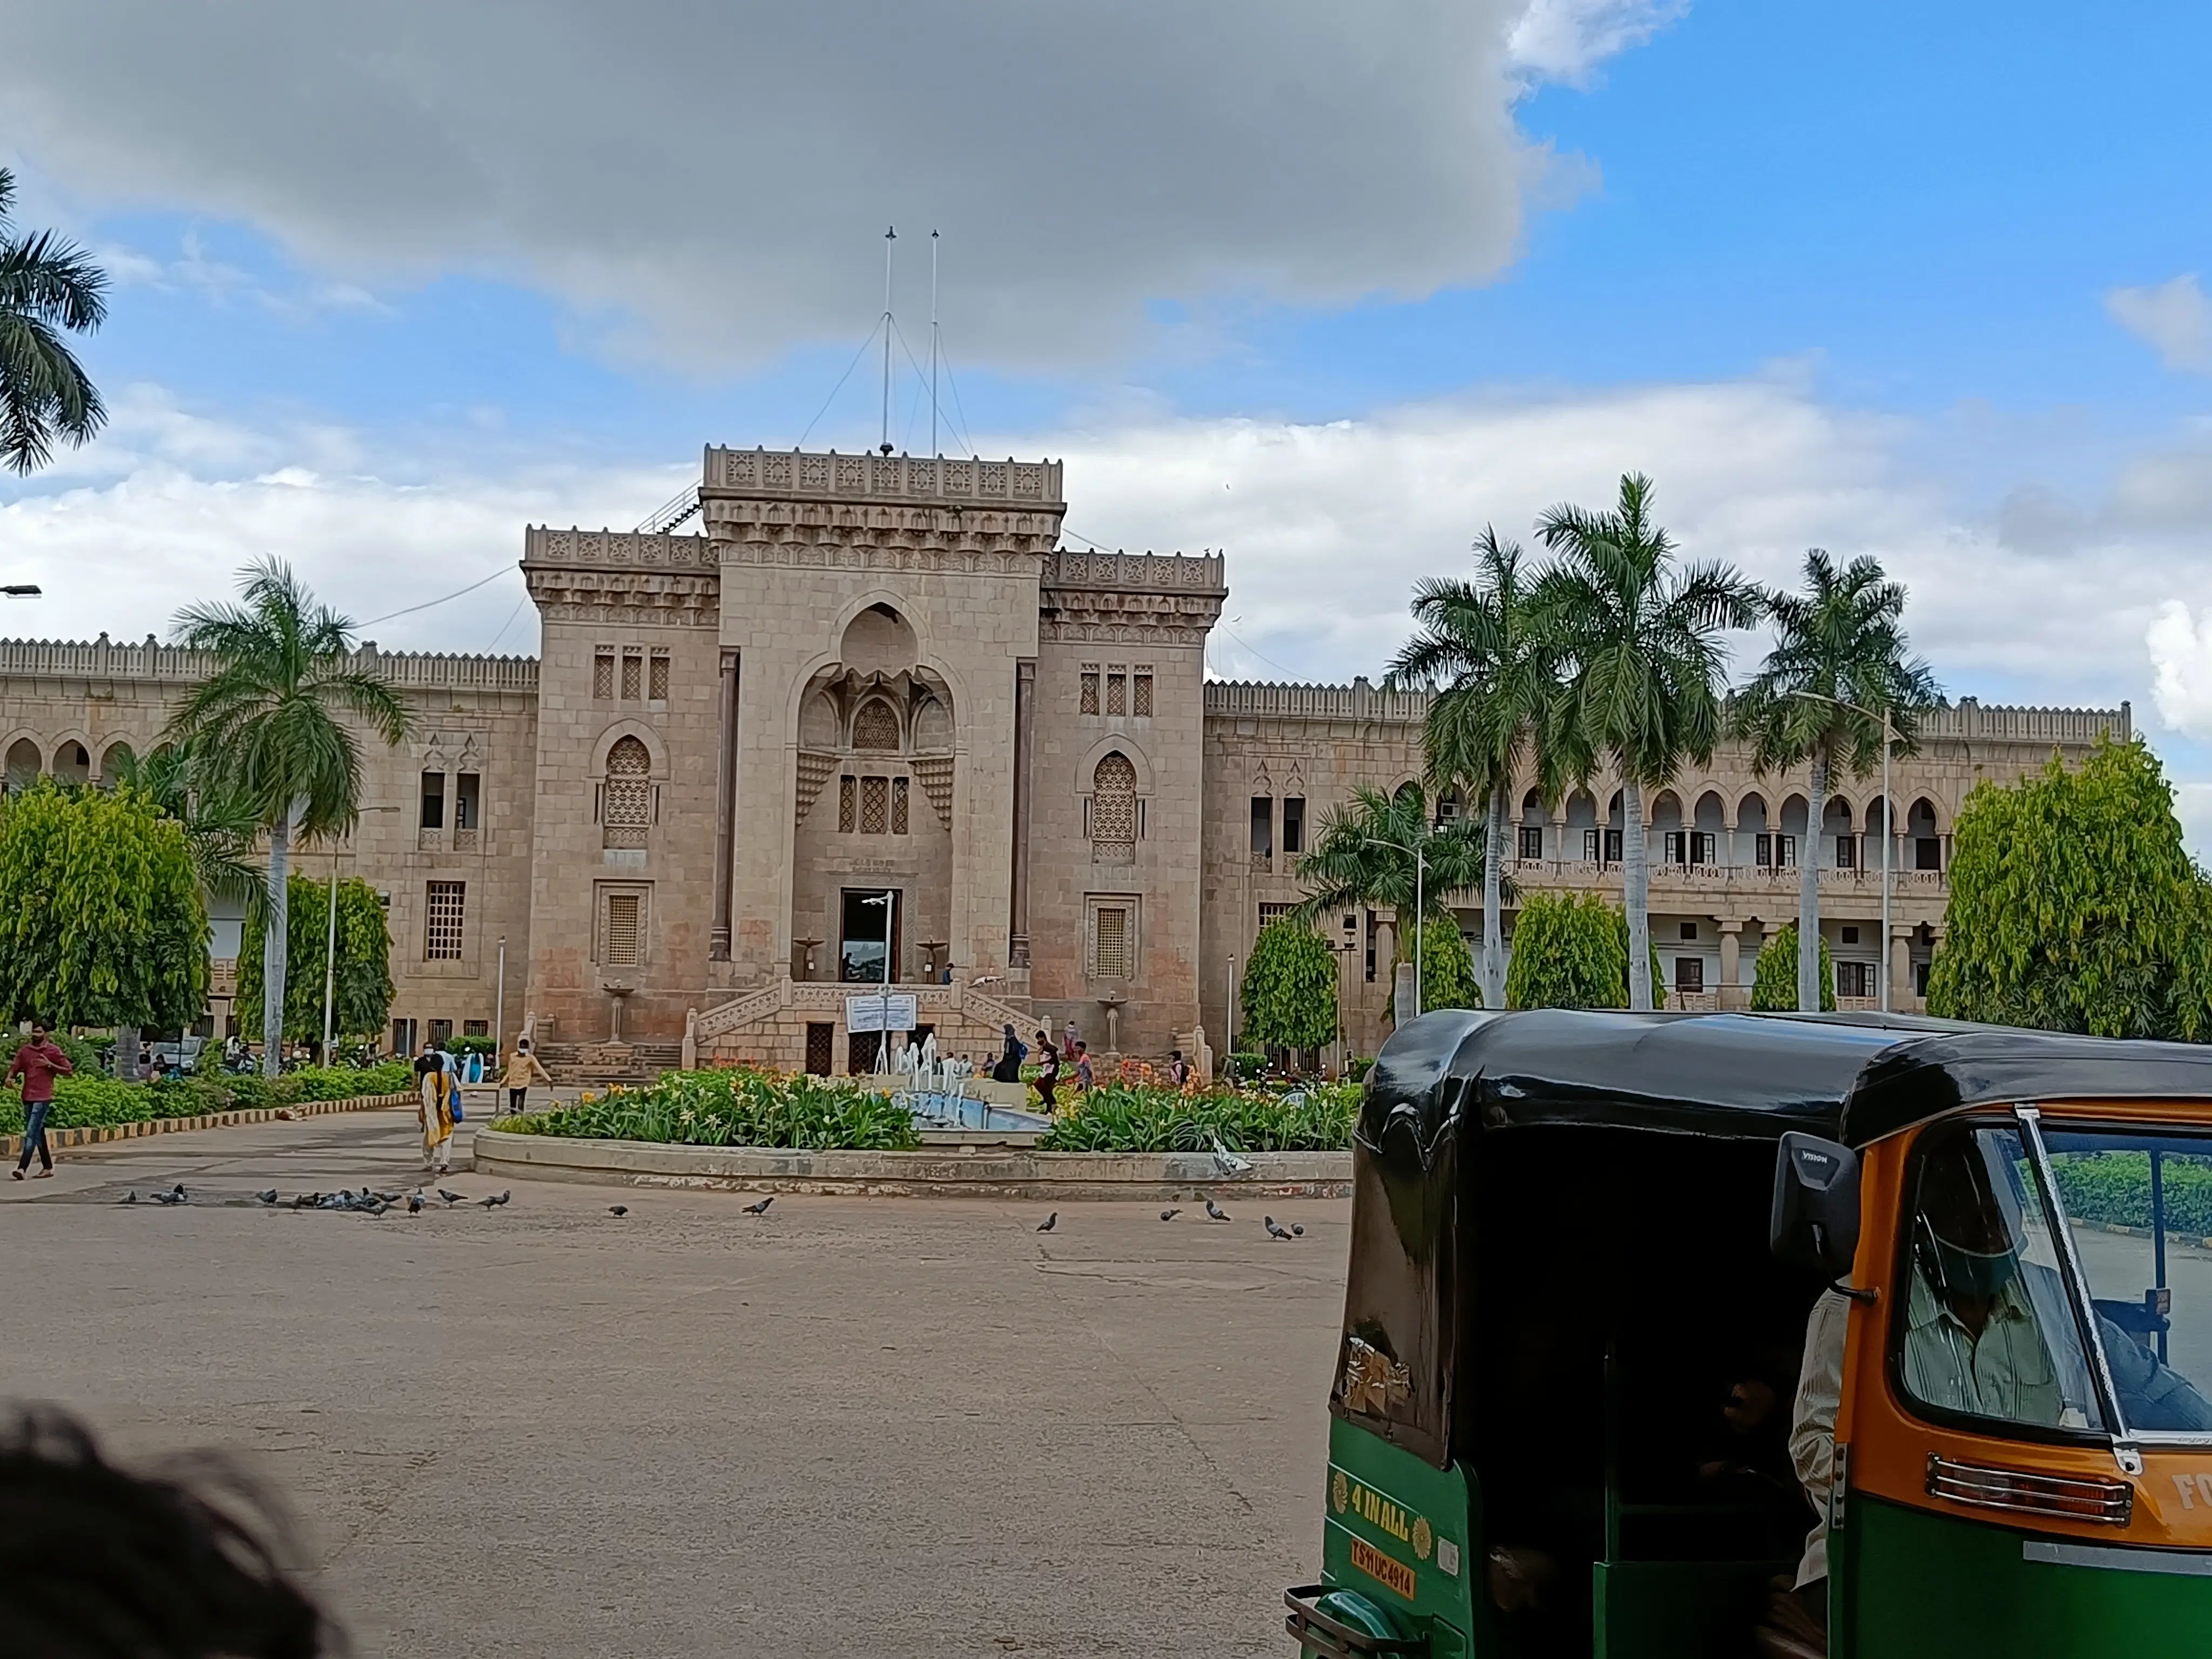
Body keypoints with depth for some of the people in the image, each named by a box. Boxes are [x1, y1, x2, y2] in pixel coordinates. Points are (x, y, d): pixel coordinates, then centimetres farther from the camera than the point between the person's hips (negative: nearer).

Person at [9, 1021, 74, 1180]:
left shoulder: (54, 1050, -1)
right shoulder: (24, 1051, 10)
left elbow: (68, 1071, -1)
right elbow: (14, 1068, 7)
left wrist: (50, 1064, -14)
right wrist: (9, 1077, -15)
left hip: (43, 1098, -5)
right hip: (28, 1097, 5)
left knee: (32, 1133, -13)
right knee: (38, 1133, 12)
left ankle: (22, 1167, -17)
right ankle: (47, 1167, 20)